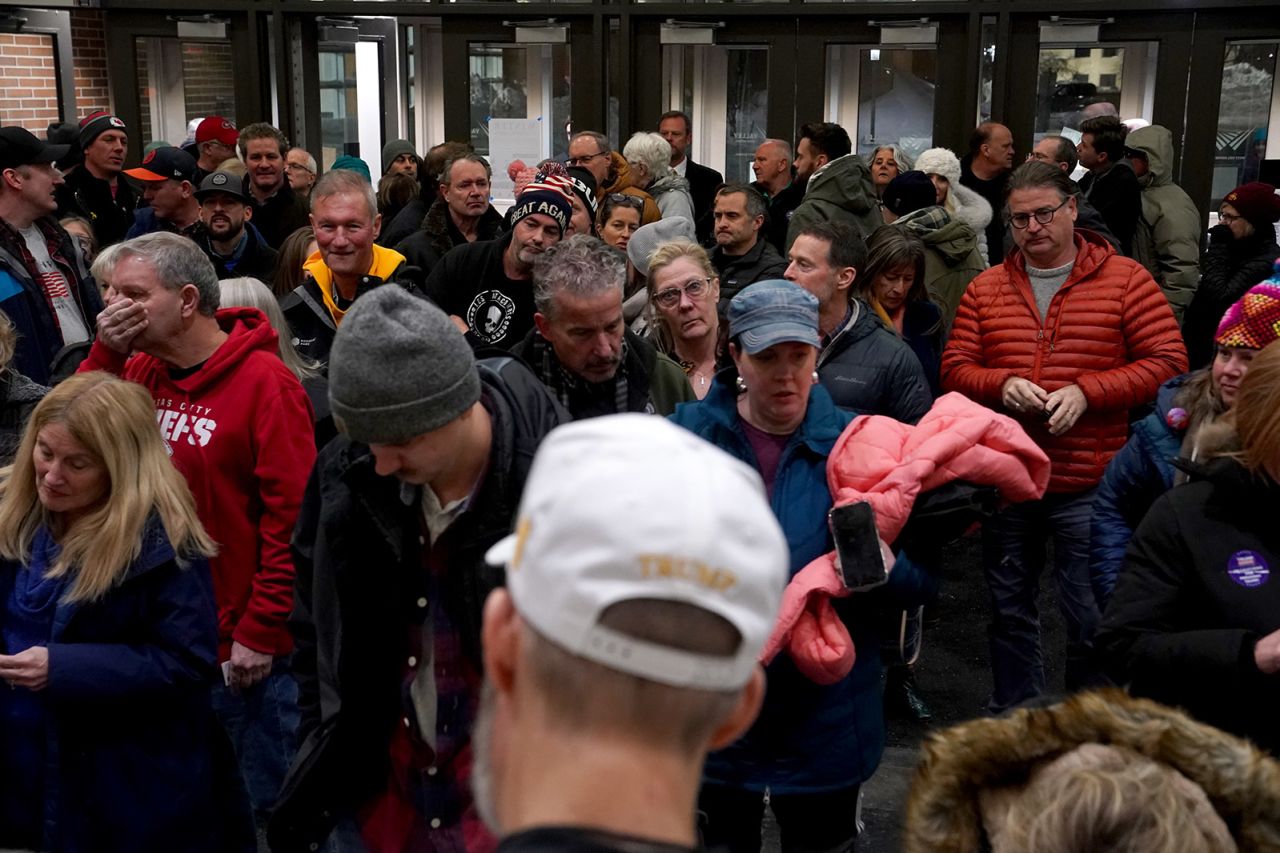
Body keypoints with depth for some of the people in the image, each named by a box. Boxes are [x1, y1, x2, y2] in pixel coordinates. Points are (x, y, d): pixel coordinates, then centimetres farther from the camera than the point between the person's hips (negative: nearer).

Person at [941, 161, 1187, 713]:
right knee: (1008, 610, 16)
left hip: (1088, 486, -3)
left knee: (1090, 619, 6)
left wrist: (1086, 392, -18)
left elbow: (1168, 363, -7)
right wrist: (1002, 384, -15)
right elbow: (955, 369, 6)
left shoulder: (1124, 279, -3)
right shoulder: (985, 288, 6)